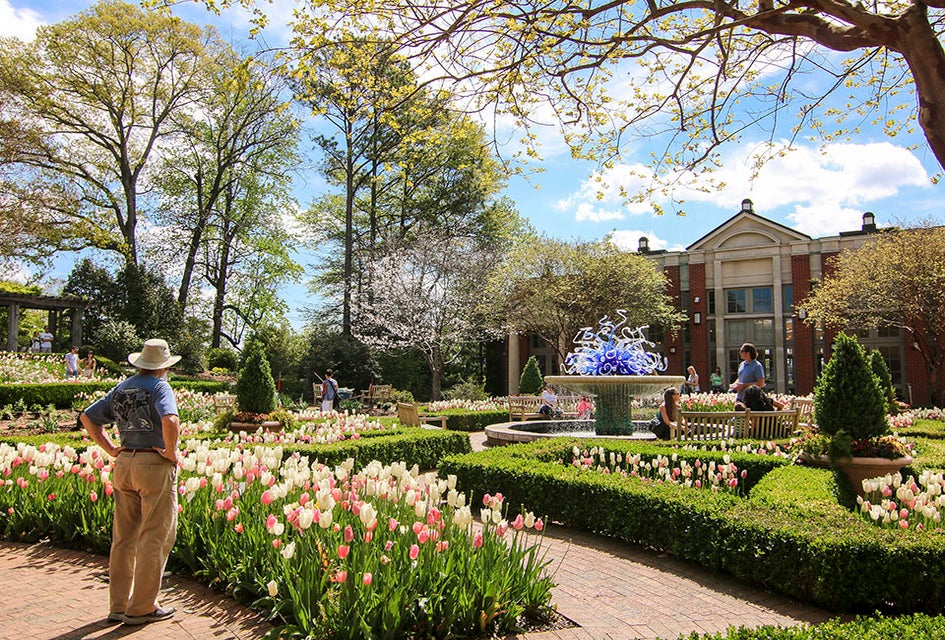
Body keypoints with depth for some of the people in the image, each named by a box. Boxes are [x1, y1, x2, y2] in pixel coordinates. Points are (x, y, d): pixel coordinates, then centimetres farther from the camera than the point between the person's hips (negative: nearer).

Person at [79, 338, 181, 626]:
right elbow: (170, 420, -29)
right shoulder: (160, 387, -10)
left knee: (124, 537, 14)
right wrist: (171, 452, -15)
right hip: (155, 465, -7)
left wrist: (110, 448, 14)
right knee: (155, 537, 2)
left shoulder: (121, 388, 12)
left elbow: (87, 417, 19)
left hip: (124, 463, 7)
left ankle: (118, 606, 22)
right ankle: (141, 608, 8)